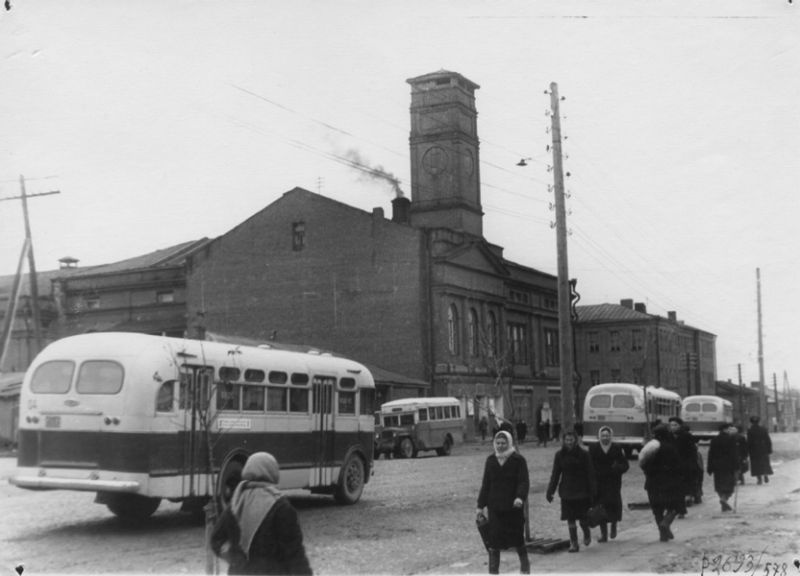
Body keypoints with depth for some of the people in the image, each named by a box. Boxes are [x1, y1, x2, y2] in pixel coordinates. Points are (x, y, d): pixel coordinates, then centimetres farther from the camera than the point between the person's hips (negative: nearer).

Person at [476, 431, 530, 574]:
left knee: (517, 539, 5)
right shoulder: (491, 460, 8)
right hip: (495, 507, 3)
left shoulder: (518, 460, -4)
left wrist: (520, 497, -28)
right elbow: (485, 484, 13)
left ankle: (525, 566, 29)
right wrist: (481, 505, 10)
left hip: (513, 506, -3)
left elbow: (524, 482, -10)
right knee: (493, 541, -1)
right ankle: (493, 570, 7)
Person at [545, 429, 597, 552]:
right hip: (567, 492, 2)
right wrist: (550, 491, 3)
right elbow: (555, 474, 7)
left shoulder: (583, 454, -5)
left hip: (582, 491, -2)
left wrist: (592, 492, -7)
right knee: (570, 519, 2)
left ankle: (586, 534, 31)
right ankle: (574, 543, 12)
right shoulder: (559, 455, 3)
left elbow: (590, 475, -3)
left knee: (583, 518, 0)